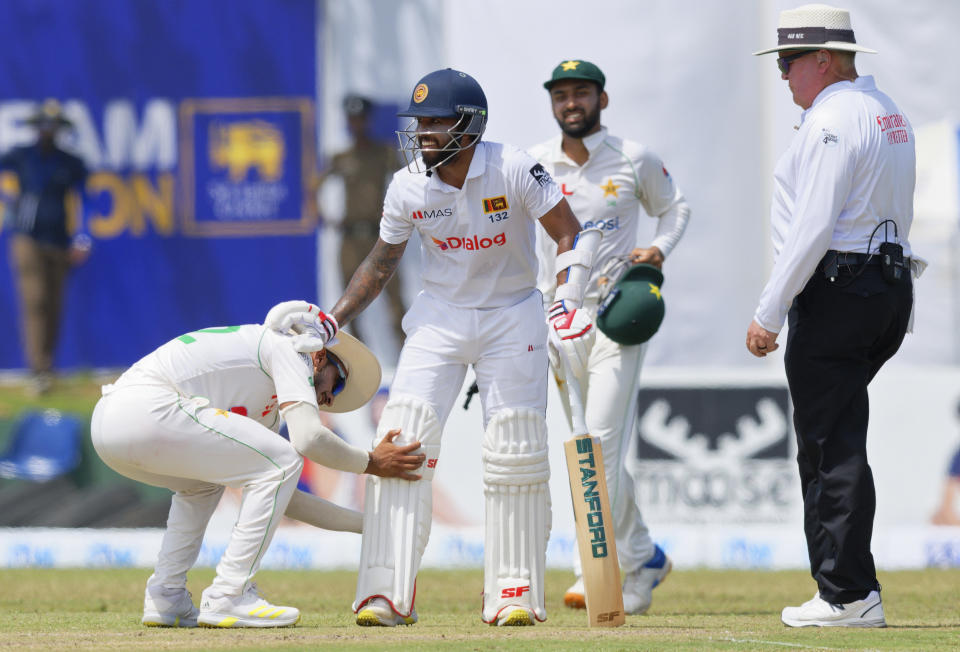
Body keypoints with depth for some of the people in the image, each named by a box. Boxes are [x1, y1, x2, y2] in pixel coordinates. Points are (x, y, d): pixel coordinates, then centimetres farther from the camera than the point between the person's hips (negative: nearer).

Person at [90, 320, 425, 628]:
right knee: (280, 463, -4)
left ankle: (165, 601, 20)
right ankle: (228, 598, -4)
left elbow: (283, 498, 34)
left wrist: (365, 523, 34)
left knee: (202, 485, 36)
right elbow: (308, 438, -6)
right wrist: (371, 463, 9)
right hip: (147, 410, -10)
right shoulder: (289, 348, 10)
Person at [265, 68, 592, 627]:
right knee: (403, 444, -12)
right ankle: (388, 594, -12)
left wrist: (570, 300, -29)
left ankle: (514, 592, 9)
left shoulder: (515, 171, -18)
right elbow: (383, 261, 6)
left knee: (516, 455, -4)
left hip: (513, 315, -2)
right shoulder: (409, 187, -8)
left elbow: (570, 233, -13)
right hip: (440, 317, 2)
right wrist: (332, 321, -1)